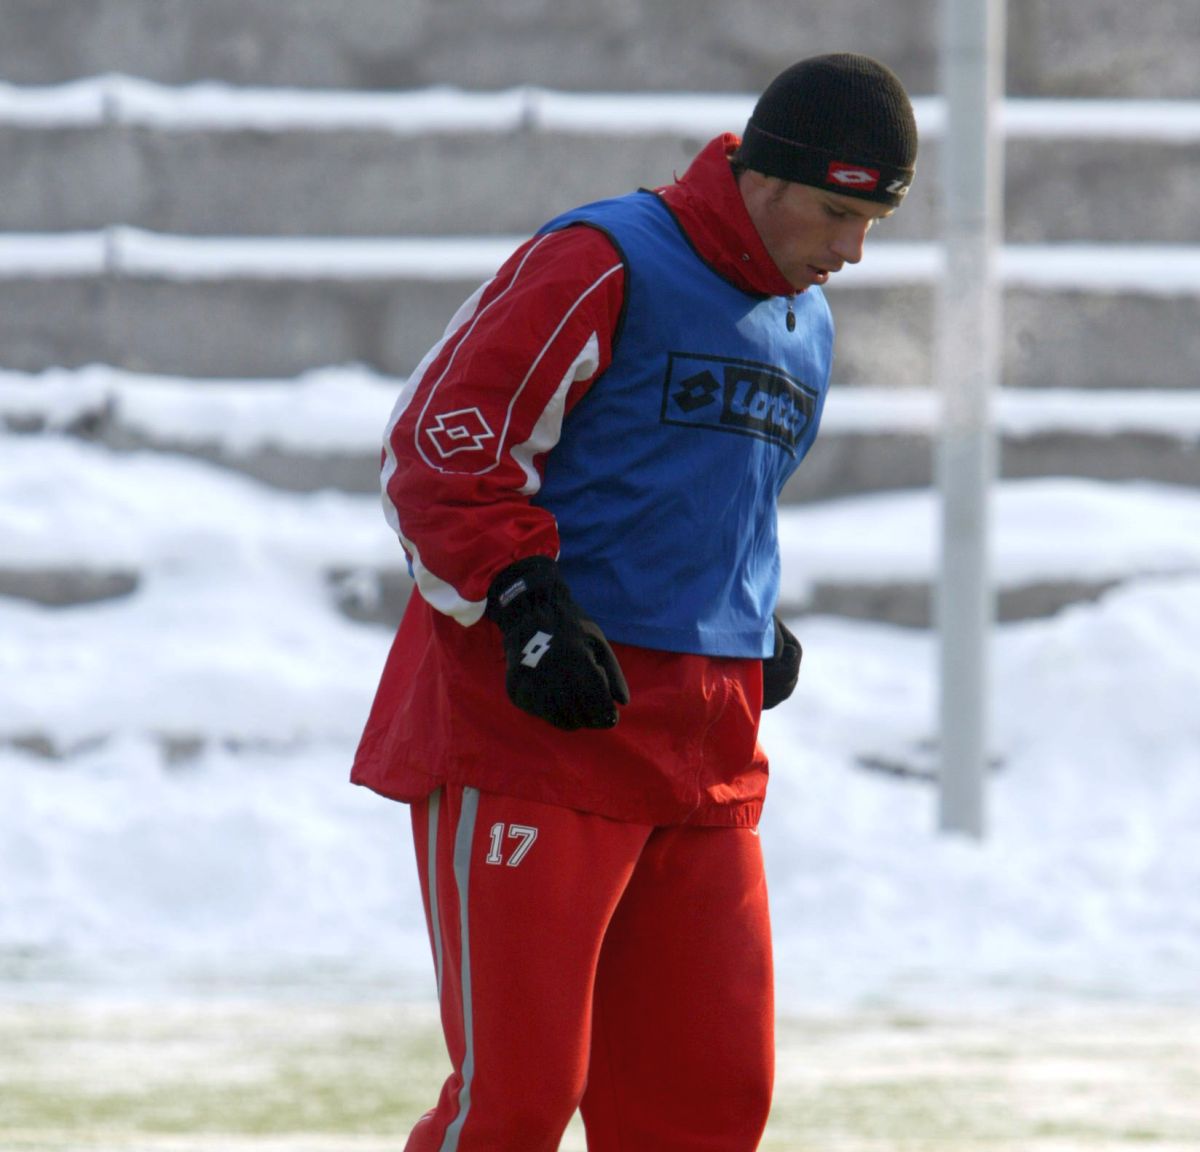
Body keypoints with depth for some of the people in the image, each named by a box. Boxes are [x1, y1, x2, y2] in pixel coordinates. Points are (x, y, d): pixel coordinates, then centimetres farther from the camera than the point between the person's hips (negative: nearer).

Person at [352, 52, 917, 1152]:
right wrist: (526, 604, -21)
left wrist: (755, 623, 17)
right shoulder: (603, 266, -8)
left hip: (704, 752, 8)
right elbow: (439, 443, -11)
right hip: (529, 729, -8)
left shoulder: (806, 327, 18)